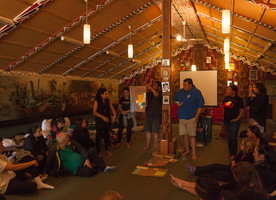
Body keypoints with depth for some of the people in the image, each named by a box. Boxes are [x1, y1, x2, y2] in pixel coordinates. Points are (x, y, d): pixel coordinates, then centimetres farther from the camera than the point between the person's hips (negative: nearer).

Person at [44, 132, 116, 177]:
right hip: (76, 169, -6)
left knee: (93, 152, -11)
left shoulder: (70, 142, -1)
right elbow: (48, 167, -10)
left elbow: (80, 149, 0)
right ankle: (98, 168, 0)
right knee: (88, 171, -33)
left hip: (83, 160, 6)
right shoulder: (53, 151, -16)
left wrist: (87, 159, -12)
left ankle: (104, 167, -6)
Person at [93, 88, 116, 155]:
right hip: (99, 121, -5)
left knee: (107, 135, 12)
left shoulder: (108, 101, 6)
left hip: (107, 121, 5)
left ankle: (106, 150, 26)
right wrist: (103, 117, -21)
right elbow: (94, 112, -13)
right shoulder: (97, 101, -8)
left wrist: (114, 115, -13)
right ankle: (98, 151, 16)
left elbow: (112, 109, 6)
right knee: (99, 136, 3)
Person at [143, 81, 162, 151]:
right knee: (147, 130, 10)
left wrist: (151, 89, -21)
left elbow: (157, 95, -25)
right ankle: (147, 145, 22)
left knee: (155, 131, -2)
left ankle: (155, 146, 11)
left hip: (156, 116, -6)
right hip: (148, 115, 6)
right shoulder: (149, 93, 14)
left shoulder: (161, 93, -4)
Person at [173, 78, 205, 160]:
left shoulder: (196, 92, -8)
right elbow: (175, 99, 23)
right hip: (181, 118, 5)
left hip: (191, 118, -5)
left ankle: (194, 153, 8)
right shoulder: (181, 91, 9)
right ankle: (187, 150, 27)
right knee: (184, 135, 11)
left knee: (191, 135, -2)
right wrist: (177, 103, -1)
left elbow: (200, 105, -9)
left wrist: (196, 117, -12)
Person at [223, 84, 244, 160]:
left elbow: (241, 111, -7)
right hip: (226, 121, 6)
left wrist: (237, 119, -17)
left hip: (234, 122, -6)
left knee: (233, 138, 1)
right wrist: (222, 117, 9)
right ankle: (230, 152, 28)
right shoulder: (226, 98, 7)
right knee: (228, 138, 14)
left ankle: (234, 154, 15)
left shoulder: (238, 99, -10)